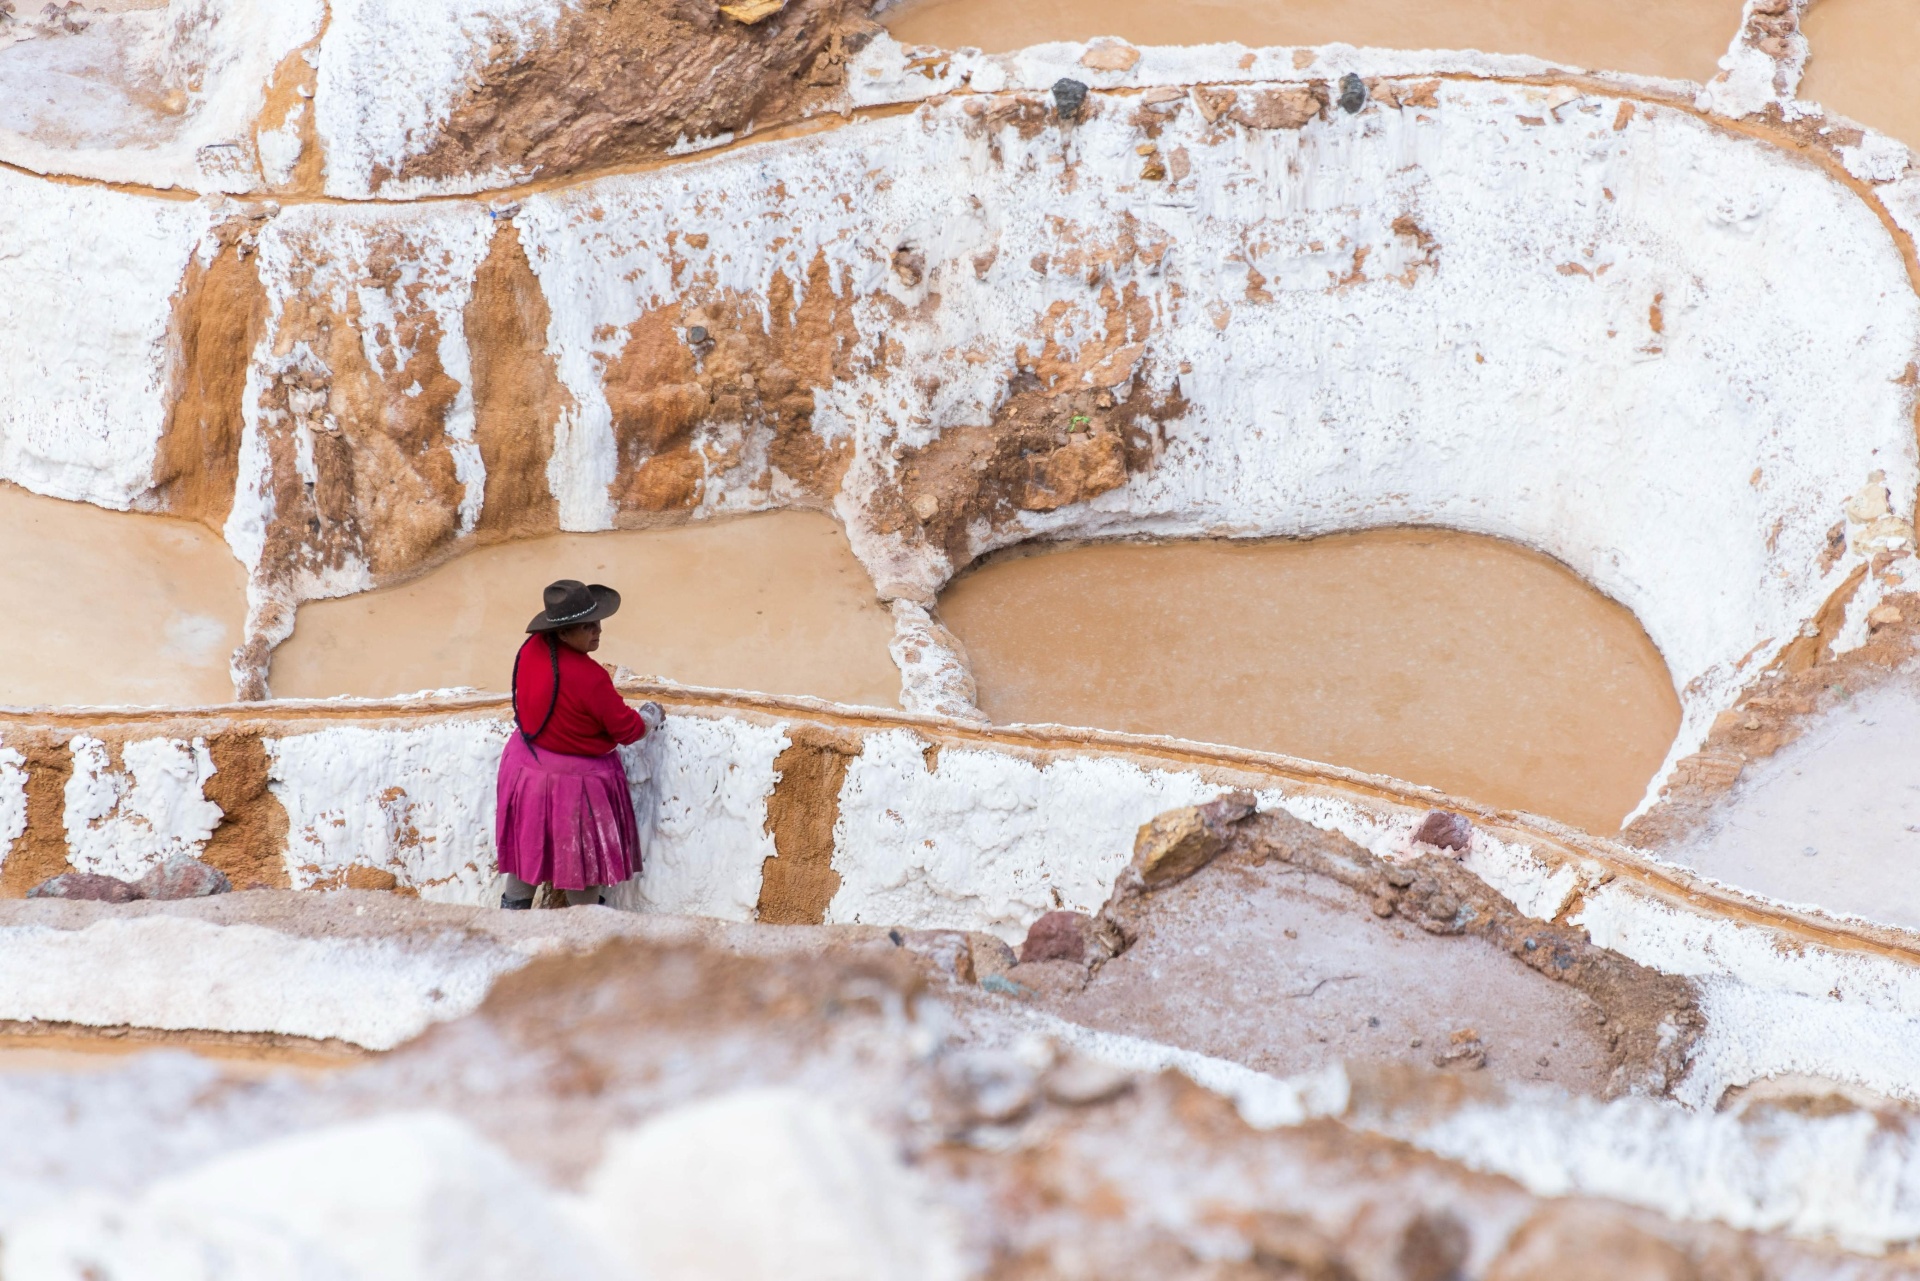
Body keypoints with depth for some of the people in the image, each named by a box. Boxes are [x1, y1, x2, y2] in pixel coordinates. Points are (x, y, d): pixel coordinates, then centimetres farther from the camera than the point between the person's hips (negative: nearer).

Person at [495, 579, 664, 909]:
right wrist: (651, 717, 4)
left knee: (526, 850, 22)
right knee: (582, 864, 12)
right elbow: (627, 729, -17)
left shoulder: (531, 649, -11)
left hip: (526, 768, 7)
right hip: (576, 780, -7)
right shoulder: (591, 679, -31)